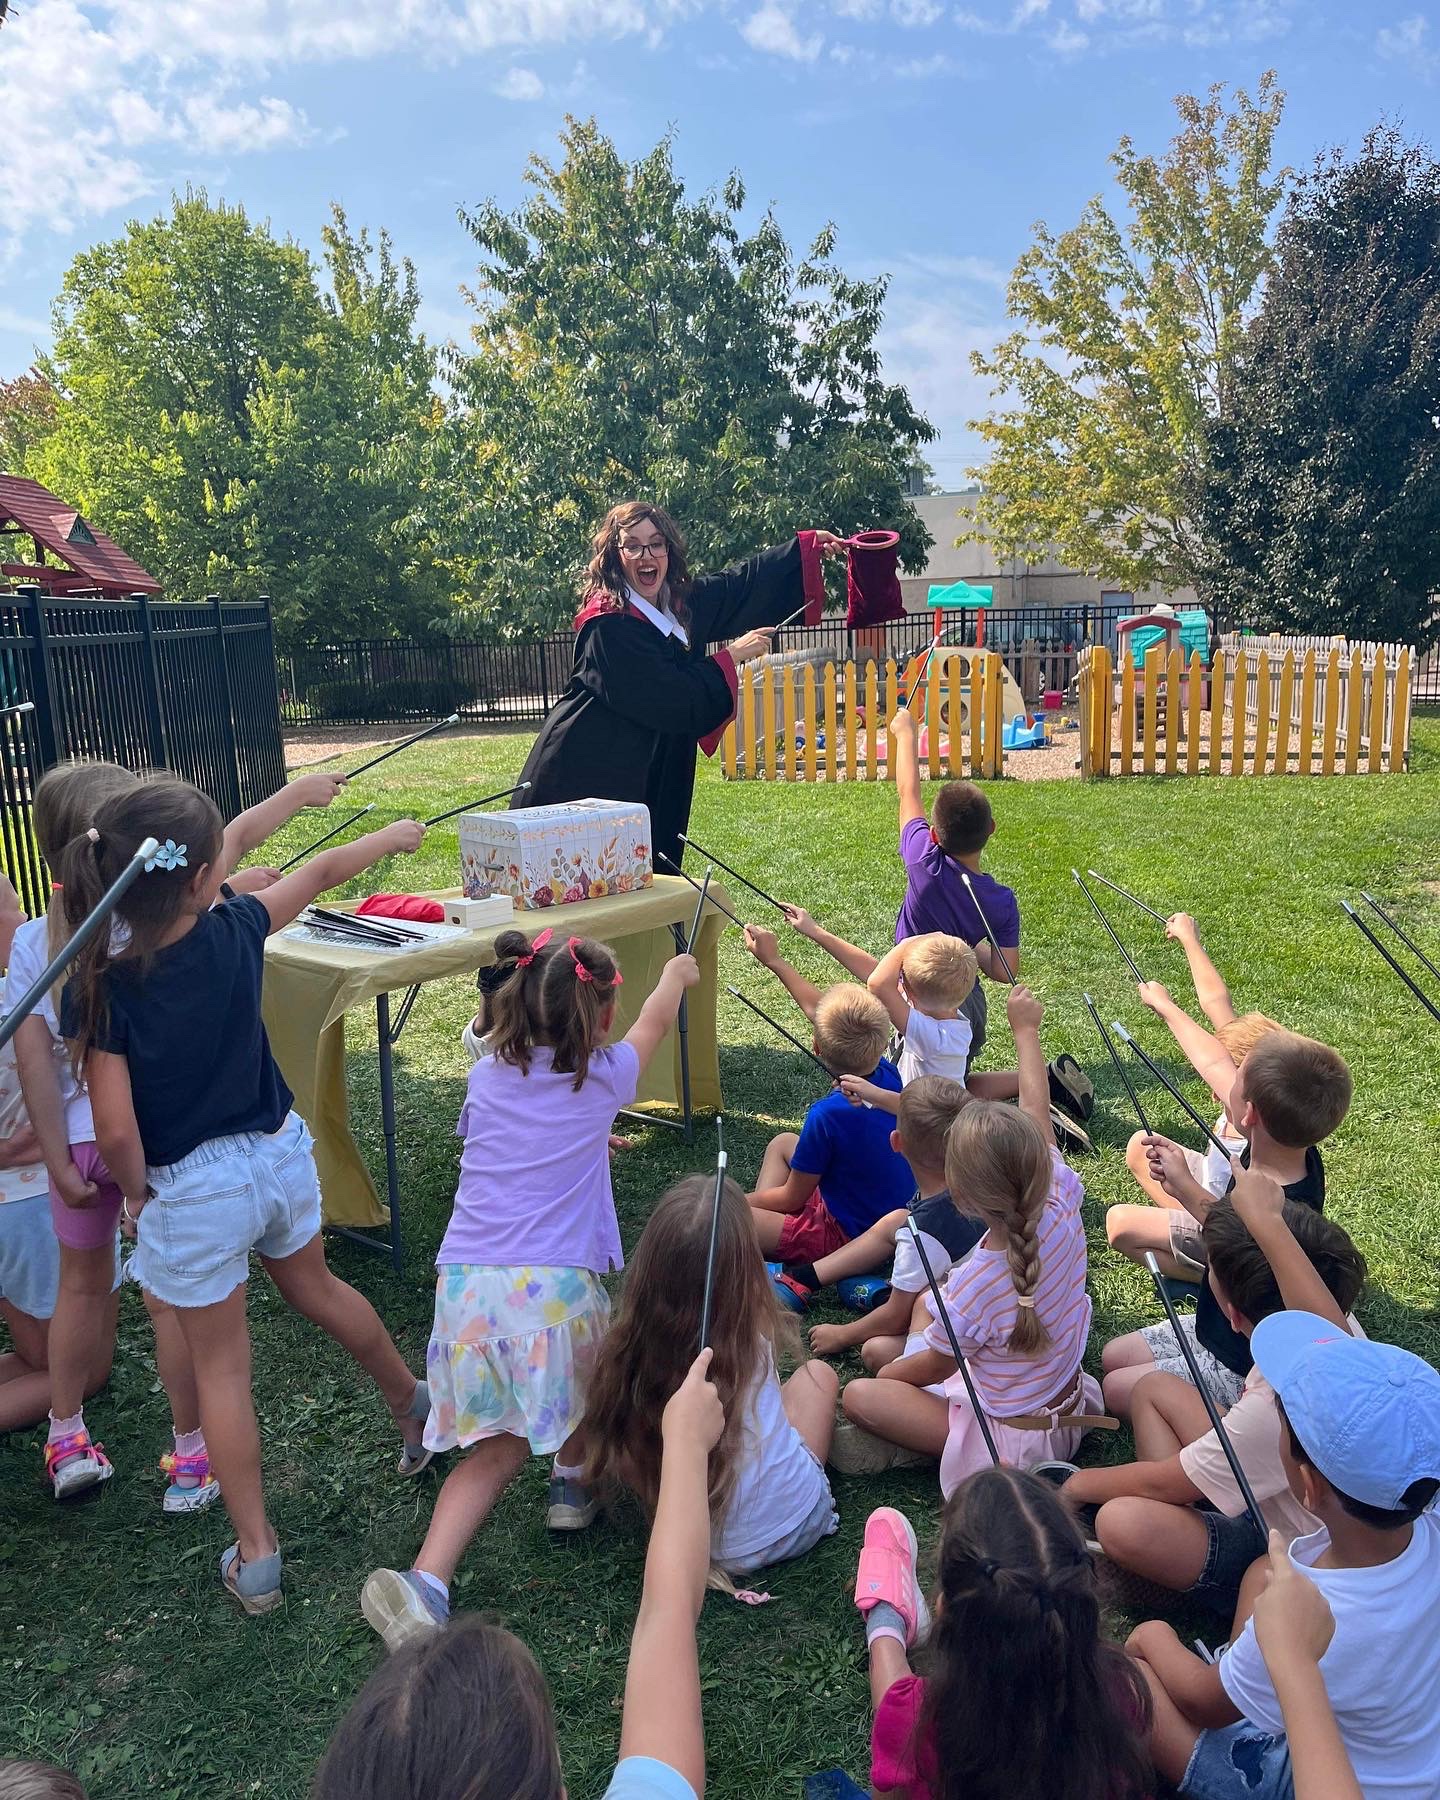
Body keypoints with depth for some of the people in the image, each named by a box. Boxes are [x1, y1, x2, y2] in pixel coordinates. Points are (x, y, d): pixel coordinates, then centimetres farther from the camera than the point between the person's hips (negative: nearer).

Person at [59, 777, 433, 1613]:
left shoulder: (98, 989, -23)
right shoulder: (236, 933, -15)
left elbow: (117, 1132, -22)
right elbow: (321, 872, 4)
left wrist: (136, 1195, -1)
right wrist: (394, 836, 21)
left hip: (192, 1191, -3)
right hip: (279, 1154, 3)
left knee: (220, 1364, 14)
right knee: (316, 1288, 30)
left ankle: (256, 1553, 25)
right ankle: (410, 1397, 52)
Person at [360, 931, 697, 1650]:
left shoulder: (486, 1076, 13)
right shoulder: (602, 1078, 4)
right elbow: (655, 1022, 25)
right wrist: (677, 973, 47)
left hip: (462, 1282, 4)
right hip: (552, 1287, -3)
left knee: (497, 1445, 13)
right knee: (595, 1355, 30)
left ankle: (425, 1580, -4)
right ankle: (573, 1478, 40)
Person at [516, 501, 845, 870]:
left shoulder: (682, 602, 6)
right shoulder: (608, 625, -18)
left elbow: (743, 584, 21)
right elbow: (665, 699, -20)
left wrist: (809, 547, 25)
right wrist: (731, 657, -10)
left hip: (649, 776, 8)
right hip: (584, 781, -8)